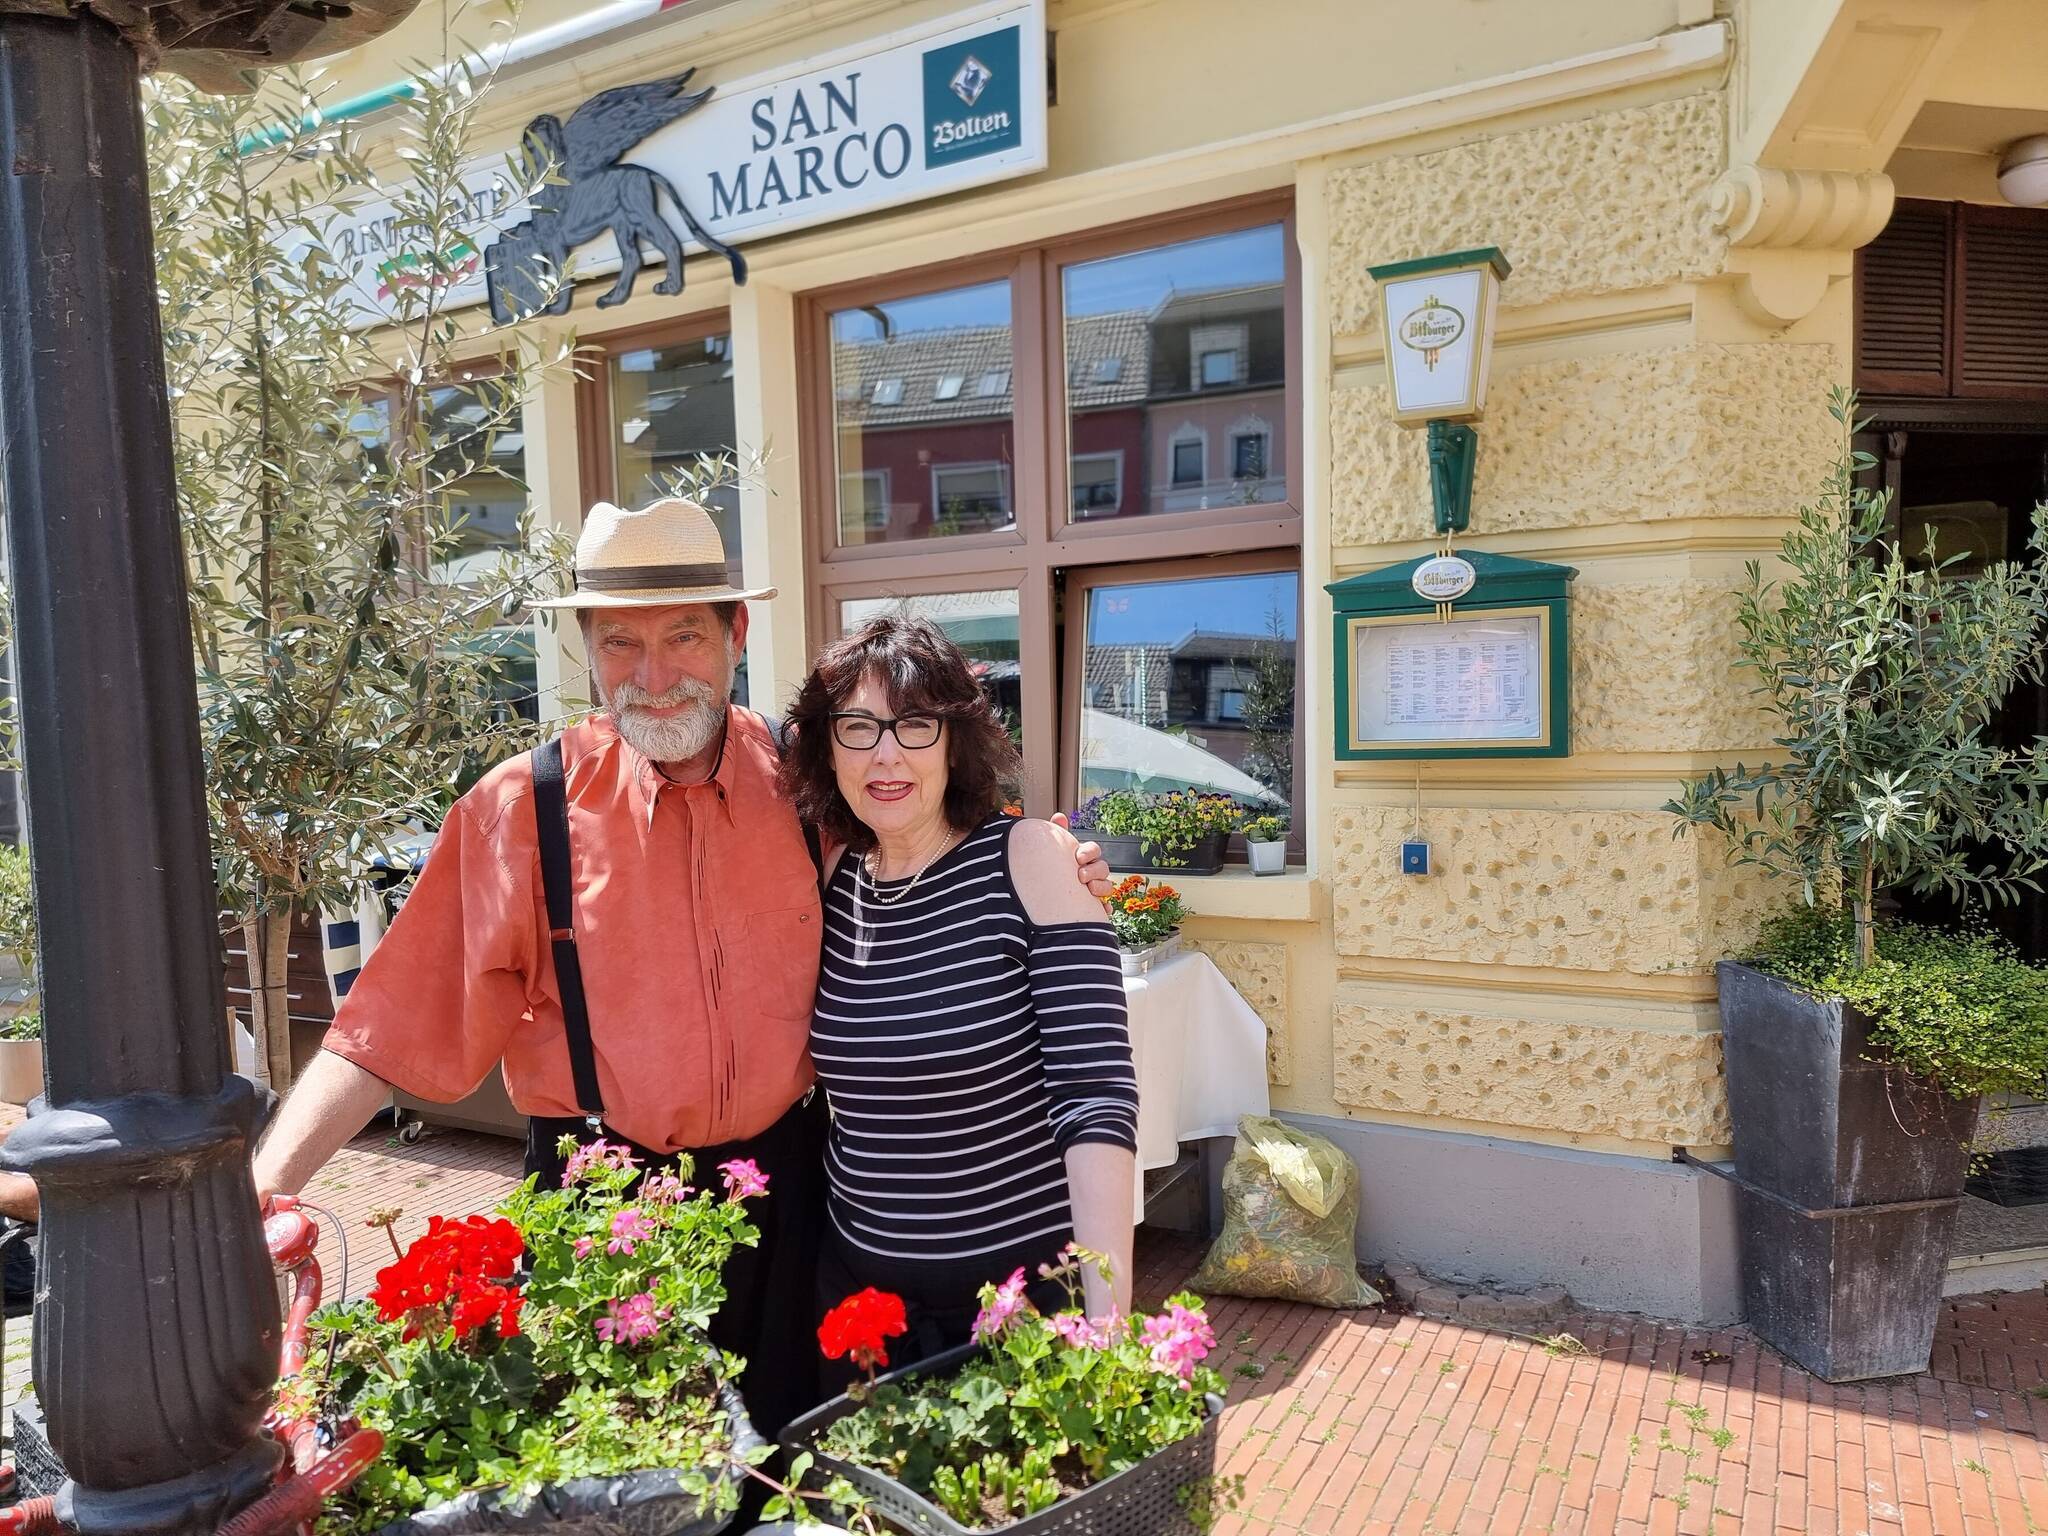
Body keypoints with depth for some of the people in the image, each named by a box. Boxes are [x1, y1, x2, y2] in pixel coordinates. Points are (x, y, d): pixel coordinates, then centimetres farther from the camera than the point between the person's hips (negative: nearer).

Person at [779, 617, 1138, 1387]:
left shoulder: (1032, 856, -15)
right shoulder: (833, 876, -2)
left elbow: (1095, 1095, -21)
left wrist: (1108, 1315, -26)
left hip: (1026, 1285, -4)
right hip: (858, 1281, 4)